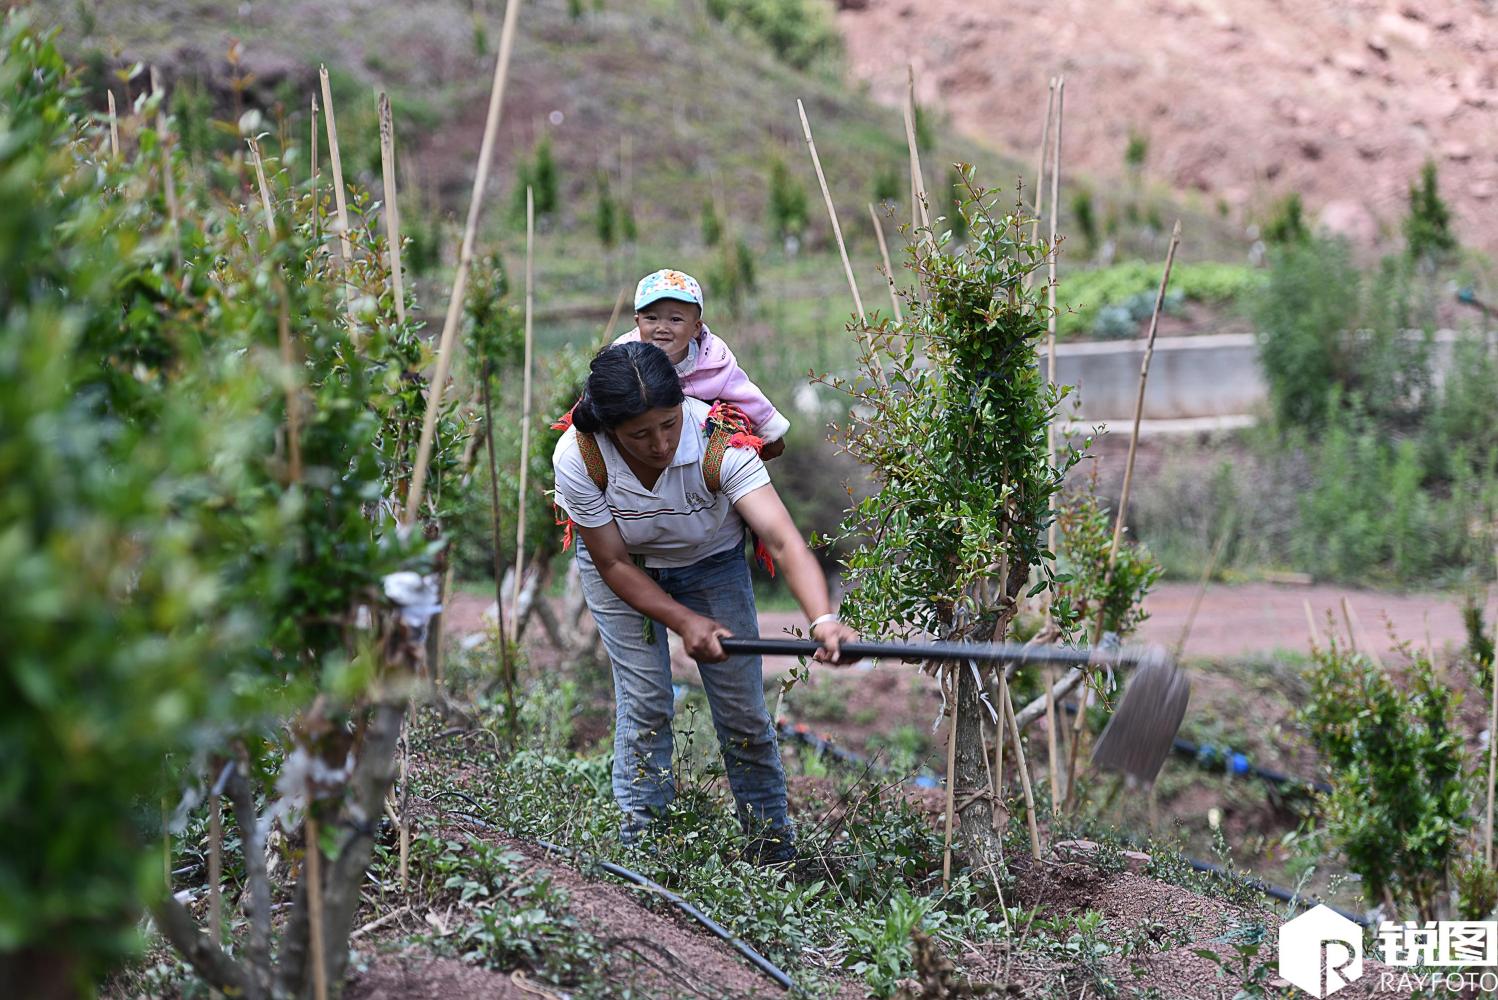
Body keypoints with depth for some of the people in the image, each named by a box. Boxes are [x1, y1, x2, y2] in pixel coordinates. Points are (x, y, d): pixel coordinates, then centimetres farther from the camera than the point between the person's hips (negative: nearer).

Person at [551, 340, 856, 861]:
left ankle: (772, 839, 18)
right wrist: (686, 622, -33)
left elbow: (783, 539, -46)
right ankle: (641, 837, 10)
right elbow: (614, 564, -22)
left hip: (711, 563, 0)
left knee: (742, 706, 0)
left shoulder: (720, 442, -37)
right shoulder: (578, 457, -34)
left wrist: (823, 619, -62)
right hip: (624, 568, 0)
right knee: (645, 700, -8)